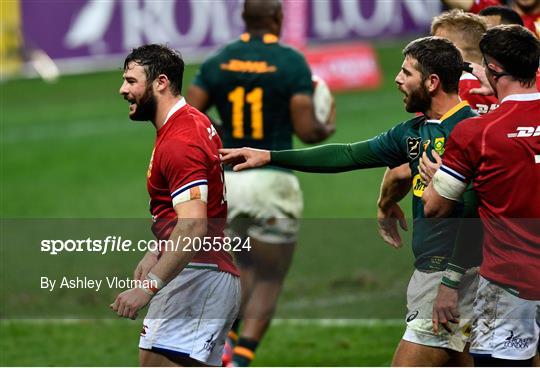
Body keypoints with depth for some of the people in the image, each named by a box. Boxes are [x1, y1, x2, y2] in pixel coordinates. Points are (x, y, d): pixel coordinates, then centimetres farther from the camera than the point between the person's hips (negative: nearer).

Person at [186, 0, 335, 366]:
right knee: (269, 281, 7)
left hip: (227, 180, 4)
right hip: (272, 181, -4)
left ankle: (226, 338, 5)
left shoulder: (218, 62, 3)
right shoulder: (292, 62, -8)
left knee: (247, 268, 26)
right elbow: (307, 131, -12)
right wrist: (327, 129, 11)